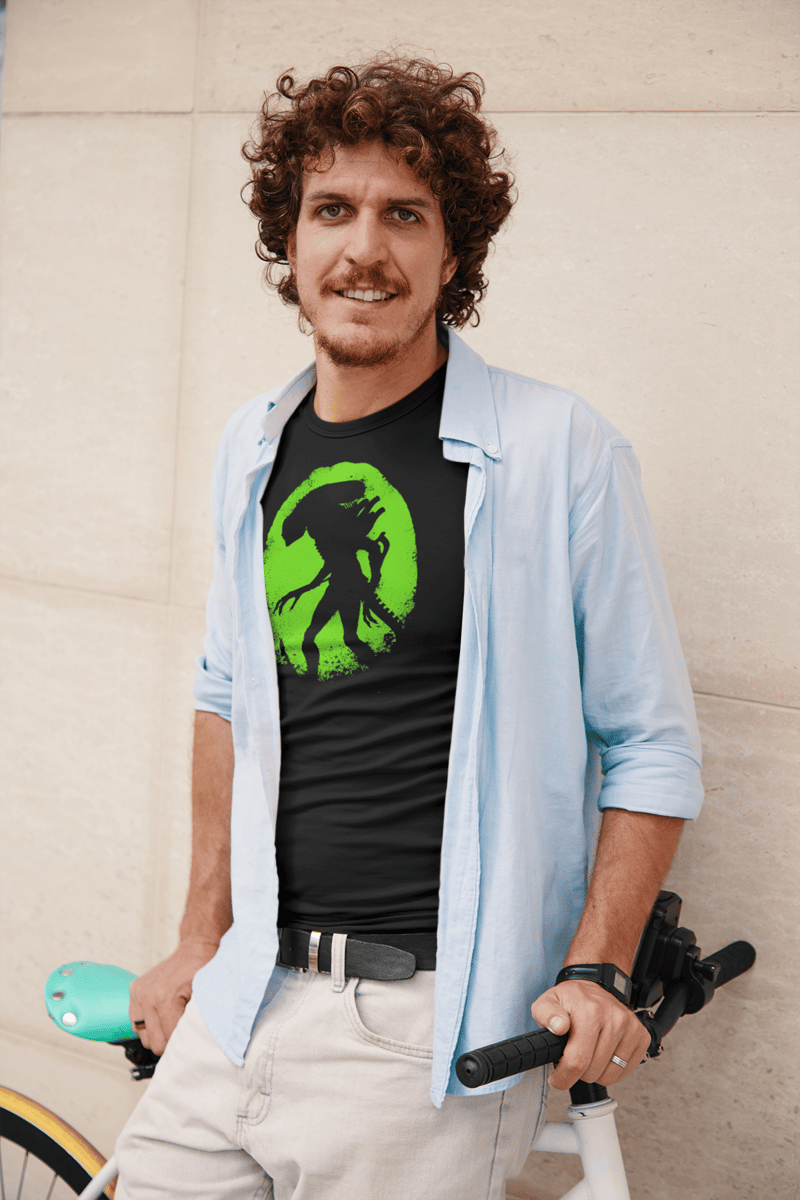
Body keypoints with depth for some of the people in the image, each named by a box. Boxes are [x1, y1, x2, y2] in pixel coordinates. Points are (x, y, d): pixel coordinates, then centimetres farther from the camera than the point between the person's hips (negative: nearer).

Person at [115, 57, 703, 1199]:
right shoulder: (252, 451, 8)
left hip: (434, 1022, -4)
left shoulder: (559, 449, -8)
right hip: (246, 1004, 5)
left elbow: (653, 745, -3)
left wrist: (597, 972, -11)